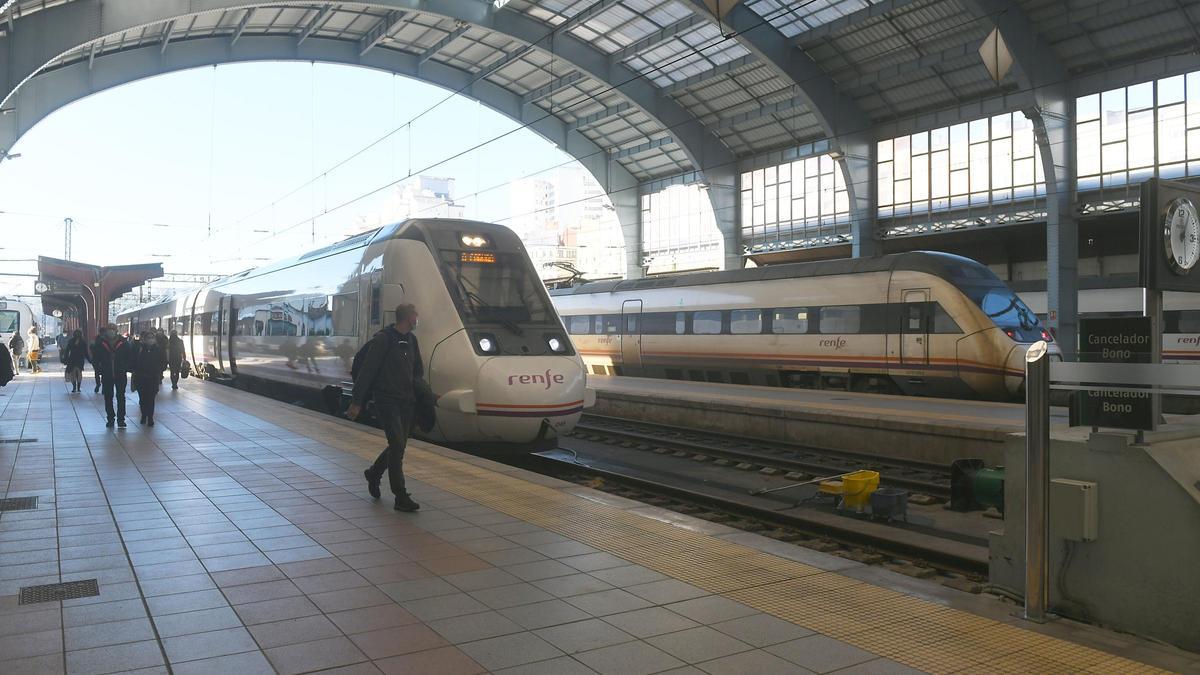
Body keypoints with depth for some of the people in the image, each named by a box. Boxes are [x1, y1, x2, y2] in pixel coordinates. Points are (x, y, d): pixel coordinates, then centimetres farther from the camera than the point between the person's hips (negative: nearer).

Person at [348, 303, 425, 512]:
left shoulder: (411, 340, 11)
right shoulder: (382, 340, -12)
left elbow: (418, 370, 22)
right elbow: (366, 372, -12)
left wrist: (415, 392, 9)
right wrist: (357, 402, -13)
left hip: (406, 401, 7)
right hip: (386, 400, -7)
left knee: (399, 445, 13)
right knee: (397, 444, -11)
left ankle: (373, 474, 39)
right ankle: (401, 498, -6)